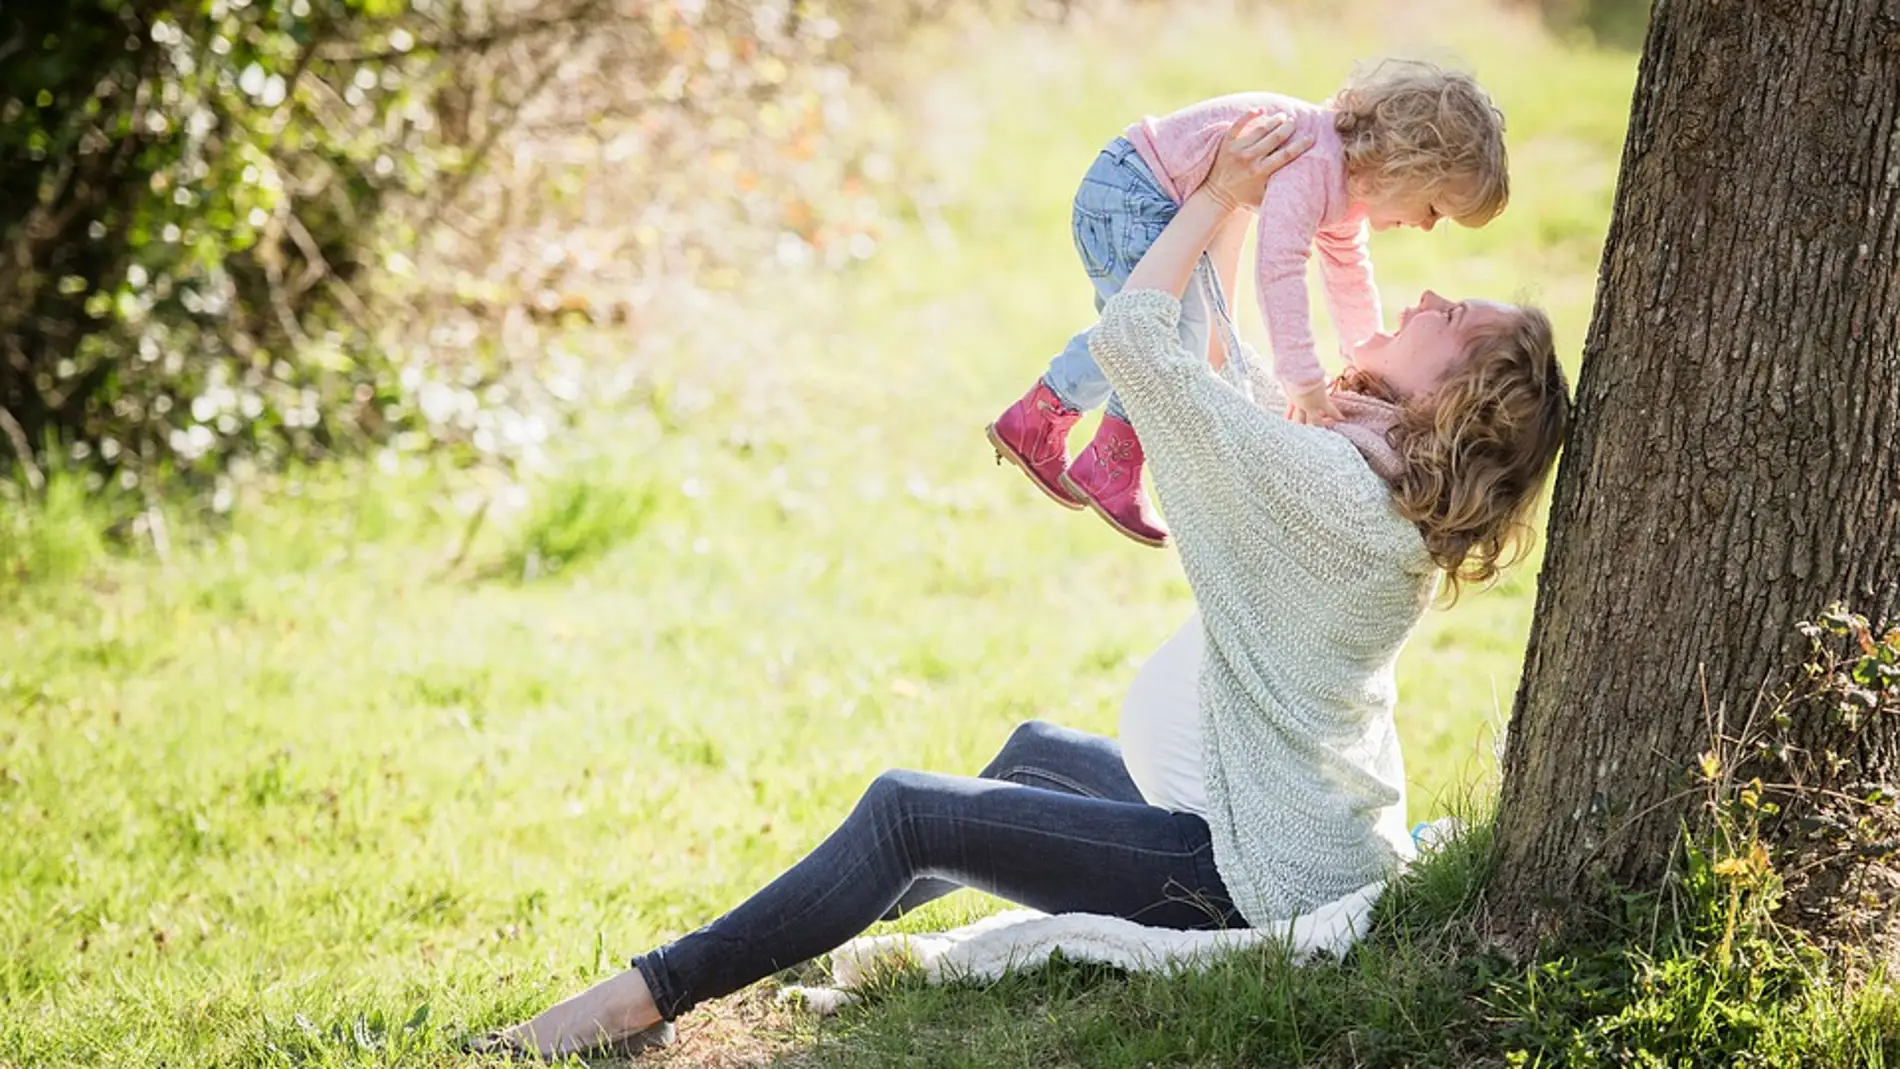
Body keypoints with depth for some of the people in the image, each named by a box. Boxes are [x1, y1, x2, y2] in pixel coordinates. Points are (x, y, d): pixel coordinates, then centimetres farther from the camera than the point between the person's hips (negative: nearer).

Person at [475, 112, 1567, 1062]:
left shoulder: (1320, 479, -23)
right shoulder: (1386, 490, 5)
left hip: (1265, 875, -10)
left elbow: (1130, 337, -20)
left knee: (908, 810, -9)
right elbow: (1232, 375, 17)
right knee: (1036, 749, 30)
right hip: (1322, 836, 10)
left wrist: (1219, 194, -8)